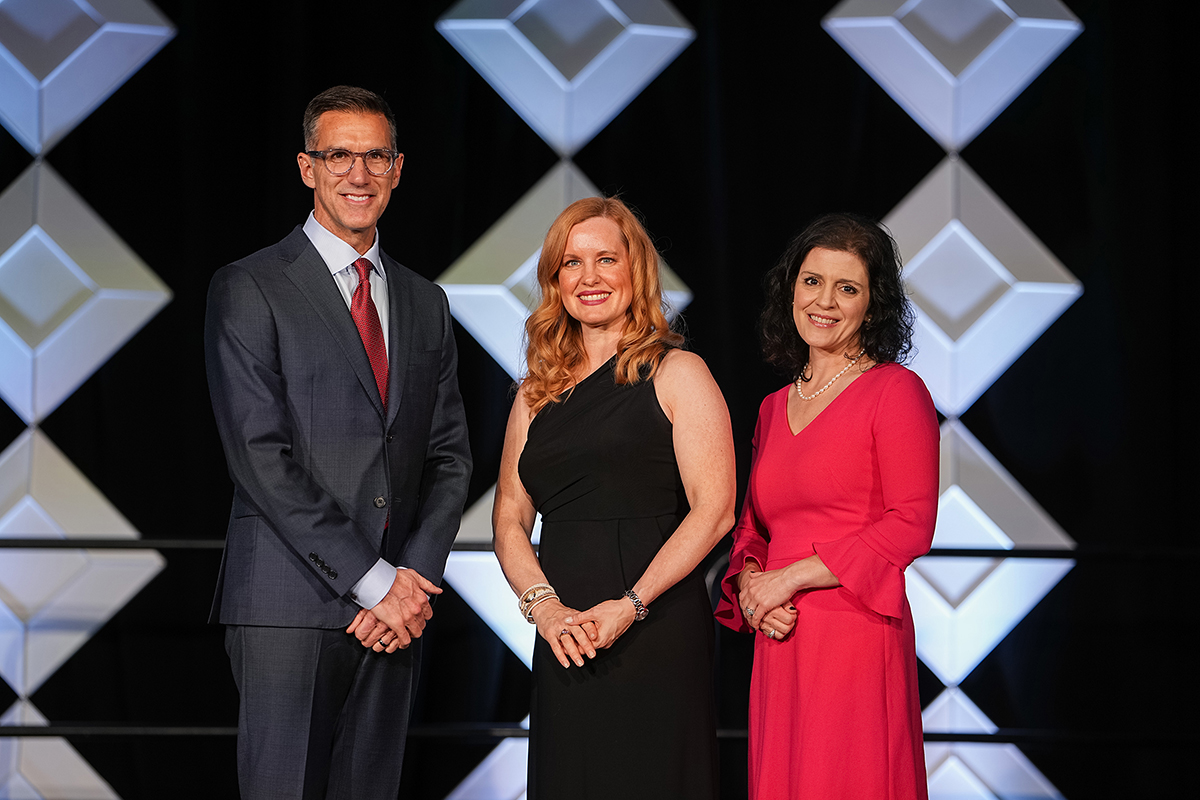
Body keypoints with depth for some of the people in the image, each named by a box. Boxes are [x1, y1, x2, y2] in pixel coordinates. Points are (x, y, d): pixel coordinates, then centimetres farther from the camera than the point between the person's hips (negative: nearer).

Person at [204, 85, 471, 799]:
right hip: (289, 606, -5)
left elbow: (450, 457, 13)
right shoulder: (249, 289, -1)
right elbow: (260, 457, -10)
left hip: (396, 608, 5)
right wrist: (374, 580, -13)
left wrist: (416, 578, -4)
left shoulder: (426, 304, 17)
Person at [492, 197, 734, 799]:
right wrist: (543, 603, -6)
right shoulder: (538, 391, 16)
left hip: (657, 634, -4)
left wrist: (631, 605, -16)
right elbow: (509, 518, 13)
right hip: (564, 645, 5)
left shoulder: (676, 375, 1)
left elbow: (713, 510, -8)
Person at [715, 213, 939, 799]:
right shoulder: (775, 408, 17)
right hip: (779, 643, 6)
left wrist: (787, 578, -10)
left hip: (857, 641, -6)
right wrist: (750, 582, -2)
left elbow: (911, 525, -11)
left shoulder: (895, 391, -4)